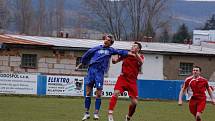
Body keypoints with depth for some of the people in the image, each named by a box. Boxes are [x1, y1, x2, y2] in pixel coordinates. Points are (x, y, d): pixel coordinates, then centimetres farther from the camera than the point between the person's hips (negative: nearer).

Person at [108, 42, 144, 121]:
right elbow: (115, 61, 12)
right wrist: (114, 60, -12)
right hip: (123, 78, 0)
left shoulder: (140, 57, 4)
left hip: (132, 81, 1)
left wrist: (136, 53, -33)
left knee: (134, 102, -4)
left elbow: (141, 62, -20)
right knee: (116, 93, -25)